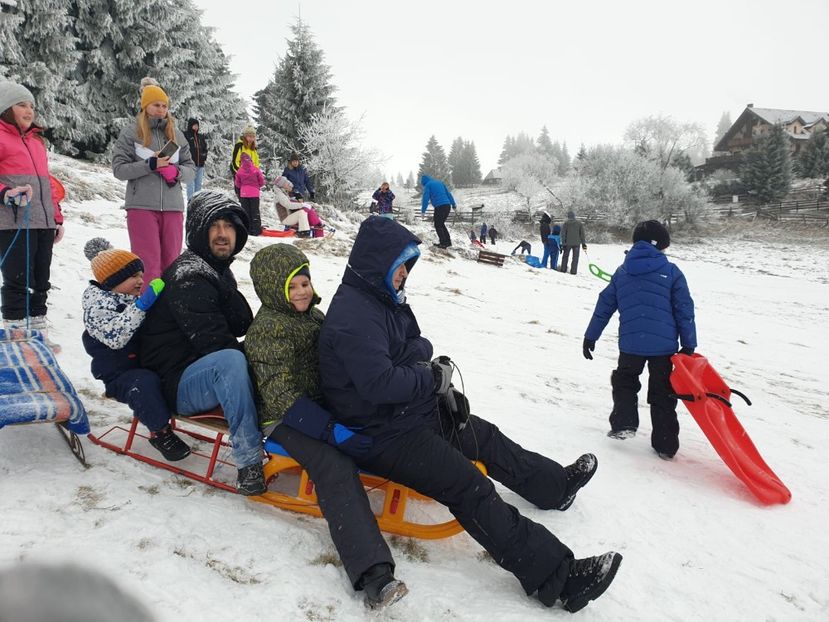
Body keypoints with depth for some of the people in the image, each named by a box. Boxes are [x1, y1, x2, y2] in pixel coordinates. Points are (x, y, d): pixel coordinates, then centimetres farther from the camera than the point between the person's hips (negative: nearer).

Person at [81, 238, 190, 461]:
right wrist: (141, 305, -30)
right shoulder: (98, 304, -7)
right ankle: (160, 432, -22)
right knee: (145, 383, -35)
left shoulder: (140, 297, 17)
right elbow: (115, 336, -27)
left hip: (151, 363, 7)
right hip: (121, 373, -7)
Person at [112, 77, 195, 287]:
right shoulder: (130, 133, 4)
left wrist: (176, 172, -10)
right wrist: (150, 165, -13)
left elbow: (191, 169, 11)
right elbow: (119, 169, -2)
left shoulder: (176, 135, 12)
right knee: (148, 263, -5)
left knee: (171, 262, 8)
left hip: (173, 206, 3)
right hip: (142, 206, -3)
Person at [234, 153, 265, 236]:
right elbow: (262, 181, -2)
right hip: (254, 193, -1)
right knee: (255, 211, 5)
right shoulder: (256, 170, -8)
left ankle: (247, 229, 7)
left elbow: (237, 184, 4)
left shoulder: (239, 171, -4)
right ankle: (256, 230, 2)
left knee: (245, 211, 9)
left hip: (243, 193, 1)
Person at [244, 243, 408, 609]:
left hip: (324, 407, 9)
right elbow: (280, 394, -21)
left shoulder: (314, 315, 13)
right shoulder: (267, 329, -12)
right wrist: (331, 431, -30)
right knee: (336, 468, -32)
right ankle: (372, 573, -43)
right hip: (286, 418, -9)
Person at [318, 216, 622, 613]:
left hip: (412, 413, 11)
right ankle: (555, 576, -16)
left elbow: (414, 343, 15)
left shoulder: (382, 299, 9)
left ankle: (555, 485, 40)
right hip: (382, 436, -11)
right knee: (470, 488, -18)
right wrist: (433, 377, -18)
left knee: (485, 437, 19)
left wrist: (430, 372, -9)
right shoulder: (353, 315, -23)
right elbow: (379, 383, -32)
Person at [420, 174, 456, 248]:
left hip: (439, 206, -6)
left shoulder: (428, 185, 5)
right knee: (441, 224, 19)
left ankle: (443, 243, -1)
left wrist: (423, 210, -1)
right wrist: (453, 204, 22)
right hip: (447, 205, 7)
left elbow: (425, 198, -3)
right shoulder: (440, 182, 23)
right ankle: (448, 241, 18)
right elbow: (448, 194, 21)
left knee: (438, 225, 5)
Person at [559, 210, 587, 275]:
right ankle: (573, 271, -3)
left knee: (565, 256, 13)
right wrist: (583, 243, 9)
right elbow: (582, 233, 5)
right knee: (575, 257, 3)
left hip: (568, 243, 0)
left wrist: (563, 243, -1)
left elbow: (563, 233, -4)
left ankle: (563, 269, 12)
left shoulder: (566, 223, -1)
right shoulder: (579, 223, 4)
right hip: (577, 243, 1)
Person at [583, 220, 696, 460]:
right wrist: (689, 345, 3)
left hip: (630, 343, 1)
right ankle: (666, 445, 14)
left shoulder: (622, 271, 8)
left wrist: (590, 337, 16)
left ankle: (623, 423, 7)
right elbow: (684, 310, -3)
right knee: (663, 394, 10)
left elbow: (604, 305, 10)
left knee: (624, 382, 23)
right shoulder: (671, 271, -1)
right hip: (664, 344, -1)